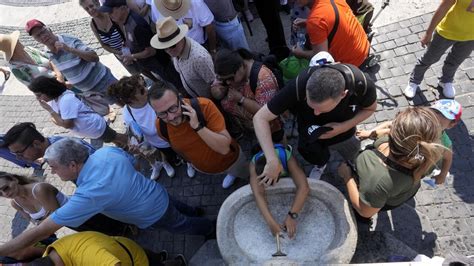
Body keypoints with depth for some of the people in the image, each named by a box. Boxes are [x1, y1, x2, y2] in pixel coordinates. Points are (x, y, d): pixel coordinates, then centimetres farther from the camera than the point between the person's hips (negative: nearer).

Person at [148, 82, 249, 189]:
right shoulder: (160, 126, -25)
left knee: (249, 176, 30)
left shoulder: (204, 106, -37)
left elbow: (224, 148, -39)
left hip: (229, 159, -3)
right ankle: (232, 173, 71)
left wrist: (197, 126, -49)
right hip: (203, 167, 3)